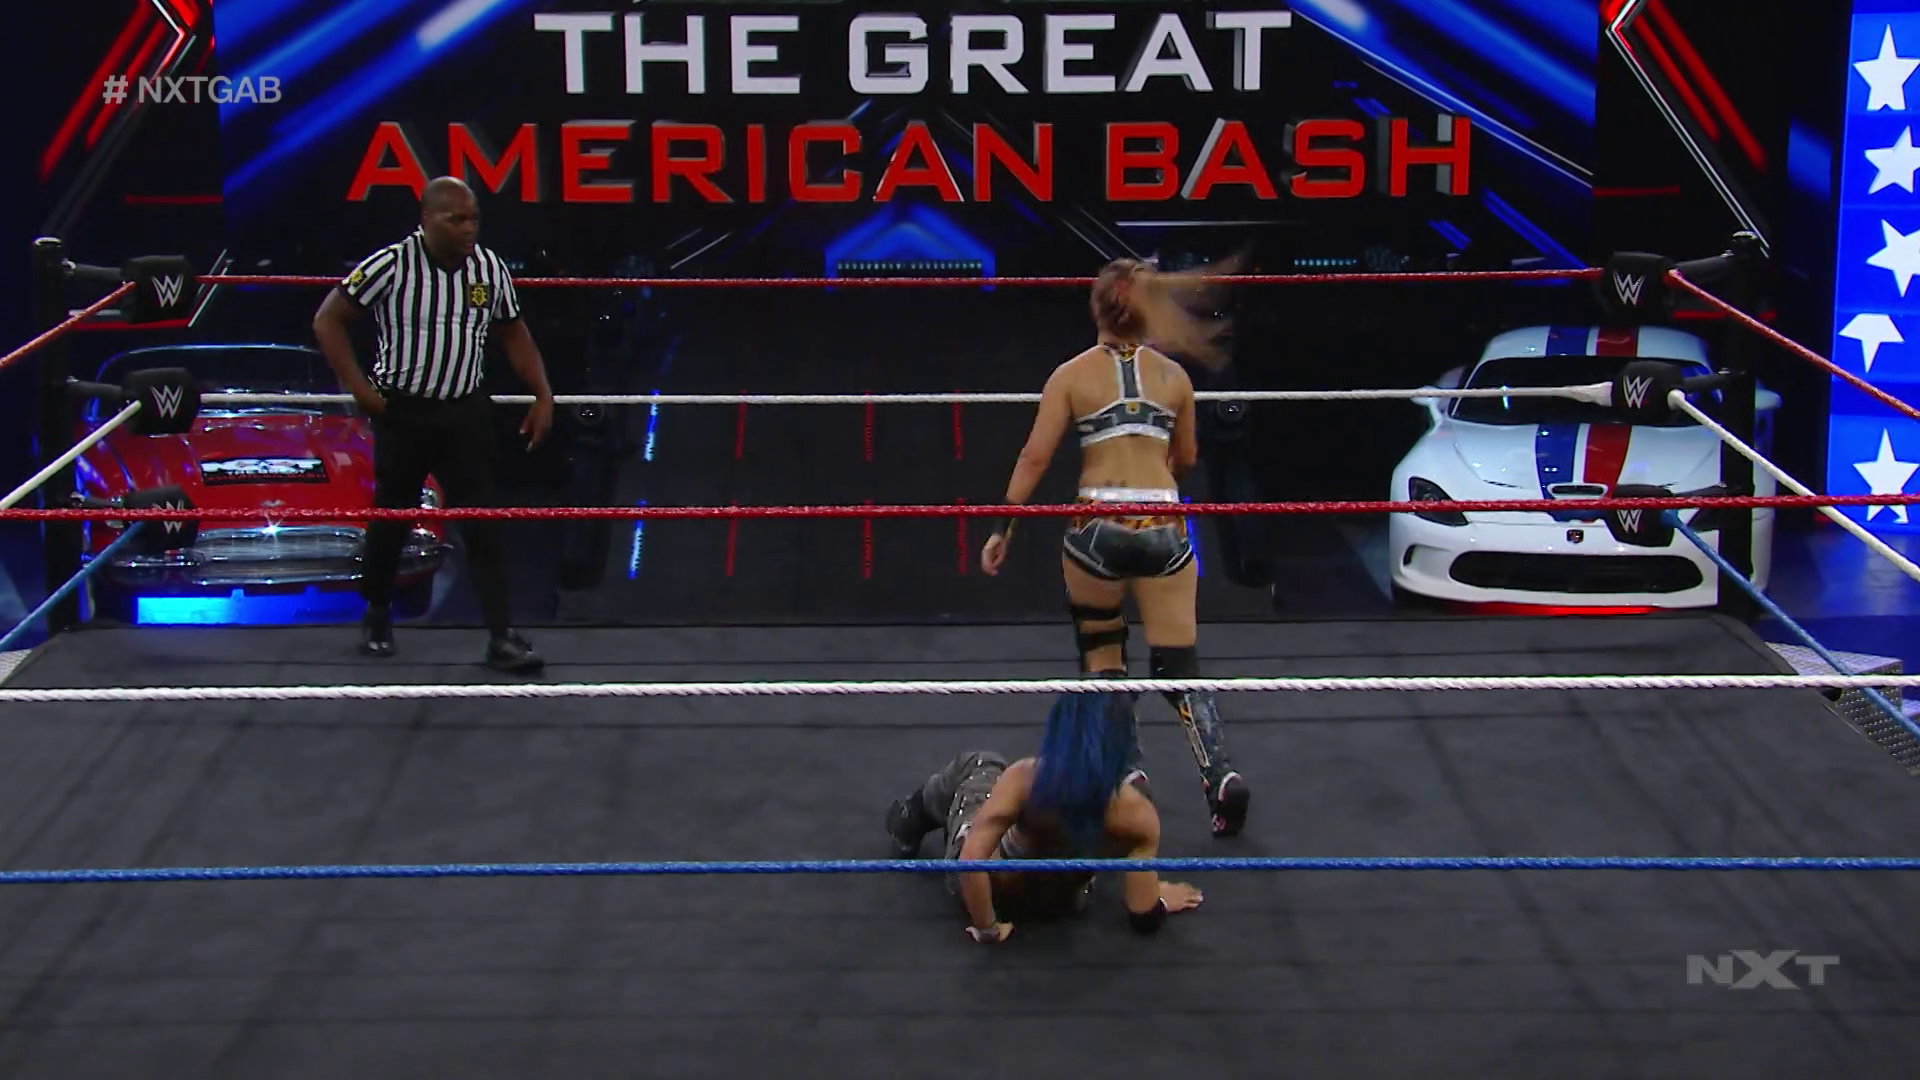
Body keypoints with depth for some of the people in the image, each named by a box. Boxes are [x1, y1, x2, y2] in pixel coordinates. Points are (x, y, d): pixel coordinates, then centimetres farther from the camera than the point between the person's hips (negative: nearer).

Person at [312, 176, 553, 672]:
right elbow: (328, 320, -7)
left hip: (466, 412, 3)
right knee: (391, 518, 11)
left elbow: (513, 332, 12)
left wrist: (542, 394, 4)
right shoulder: (391, 266, -14)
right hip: (402, 411, -2)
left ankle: (502, 635, -2)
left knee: (483, 521, -3)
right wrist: (359, 388, -12)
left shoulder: (490, 268, -2)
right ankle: (377, 617, 32)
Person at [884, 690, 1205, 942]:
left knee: (977, 766, 25)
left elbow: (971, 861, -37)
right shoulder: (1137, 811, -31)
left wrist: (986, 928, -22)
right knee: (1134, 780, 18)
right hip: (1064, 907, 2)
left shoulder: (1024, 778, -35)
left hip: (990, 888, -2)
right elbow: (1144, 917, -25)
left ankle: (912, 822, 54)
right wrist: (1163, 900, -3)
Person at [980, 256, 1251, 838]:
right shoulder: (1173, 375, 9)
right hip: (1164, 526, 1)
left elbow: (1035, 456, -3)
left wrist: (1003, 527, 1)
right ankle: (1221, 777, -15)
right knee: (1178, 667, 5)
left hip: (1097, 526, -1)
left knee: (1102, 657, 22)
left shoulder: (1072, 374, 3)